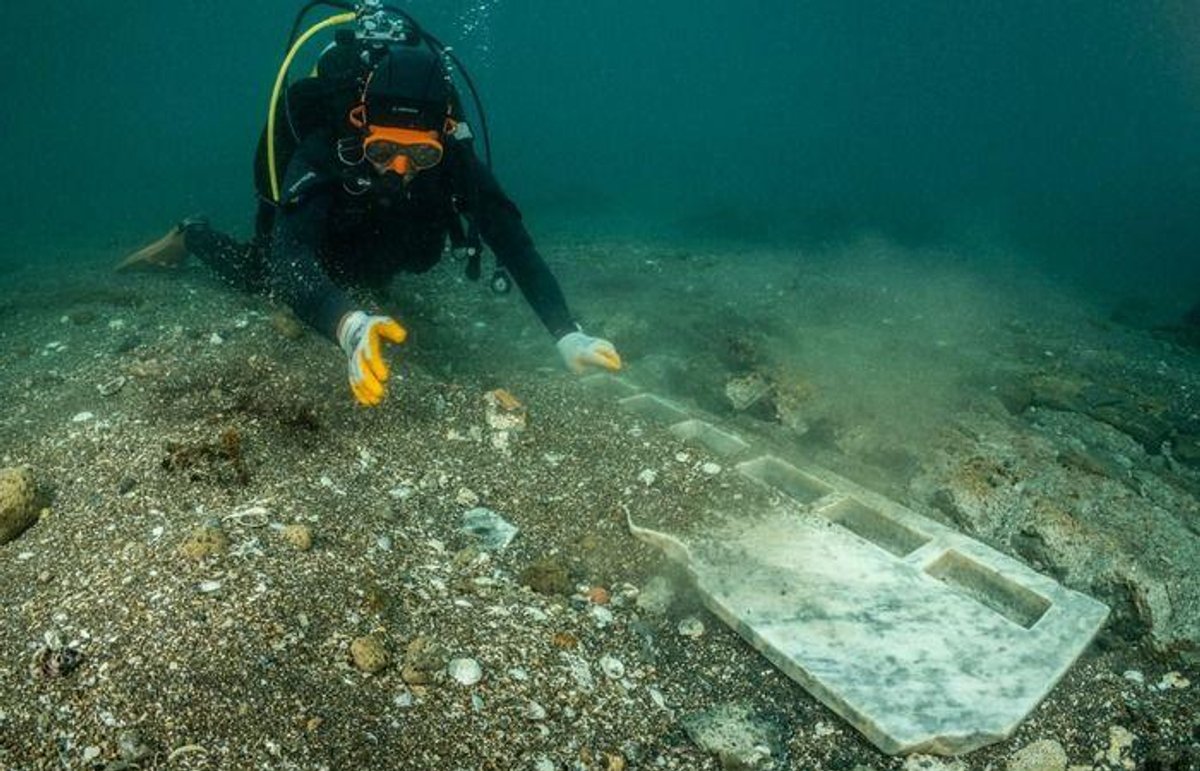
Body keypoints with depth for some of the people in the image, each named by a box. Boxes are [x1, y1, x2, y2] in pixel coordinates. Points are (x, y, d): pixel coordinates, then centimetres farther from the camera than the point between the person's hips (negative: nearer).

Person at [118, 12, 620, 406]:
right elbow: (289, 259, -58)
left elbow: (511, 239, -43)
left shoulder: (451, 155, -38)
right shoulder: (324, 154, -46)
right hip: (301, 224, -3)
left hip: (374, 240, 3)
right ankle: (191, 238, 43)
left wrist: (566, 336, -58)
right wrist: (349, 326, -81)